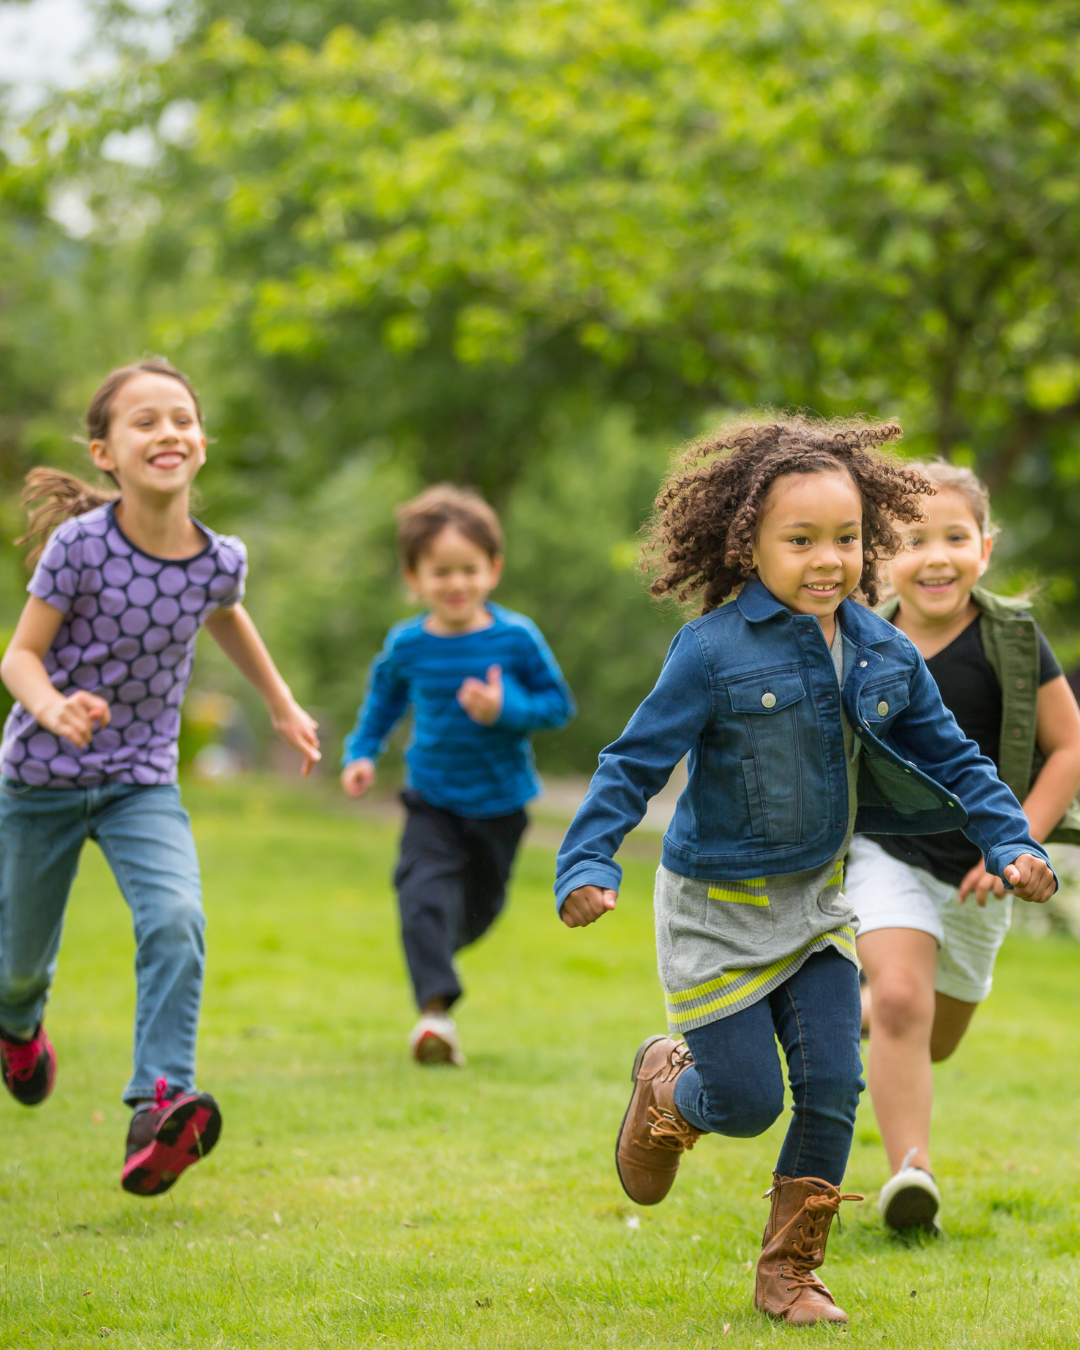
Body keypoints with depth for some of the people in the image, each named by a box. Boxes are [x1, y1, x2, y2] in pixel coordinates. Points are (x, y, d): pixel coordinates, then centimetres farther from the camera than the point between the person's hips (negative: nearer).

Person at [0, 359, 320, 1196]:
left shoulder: (221, 558, -9)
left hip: (143, 780, 2)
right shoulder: (80, 546, -20)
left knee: (176, 918, -26)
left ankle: (161, 1108, -30)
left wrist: (283, 705, 25)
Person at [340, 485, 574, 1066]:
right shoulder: (407, 645, -7)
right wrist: (361, 753, 2)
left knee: (479, 907, 17)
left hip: (500, 800, 0)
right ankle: (435, 1008, -25)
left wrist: (507, 709, -24)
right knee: (425, 891, -22)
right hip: (432, 798, 0)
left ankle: (437, 948, 50)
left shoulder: (516, 638, -13)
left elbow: (559, 703, -7)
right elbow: (384, 698, 13)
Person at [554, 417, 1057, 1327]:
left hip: (816, 902, 5)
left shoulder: (884, 656, -3)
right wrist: (587, 865, -26)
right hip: (717, 910, -4)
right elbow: (634, 765, -16)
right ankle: (666, 1085, 35)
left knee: (833, 1089, -3)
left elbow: (951, 760, 8)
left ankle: (790, 1273, 14)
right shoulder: (714, 653, -19)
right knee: (747, 1103, -2)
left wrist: (1012, 844, -4)